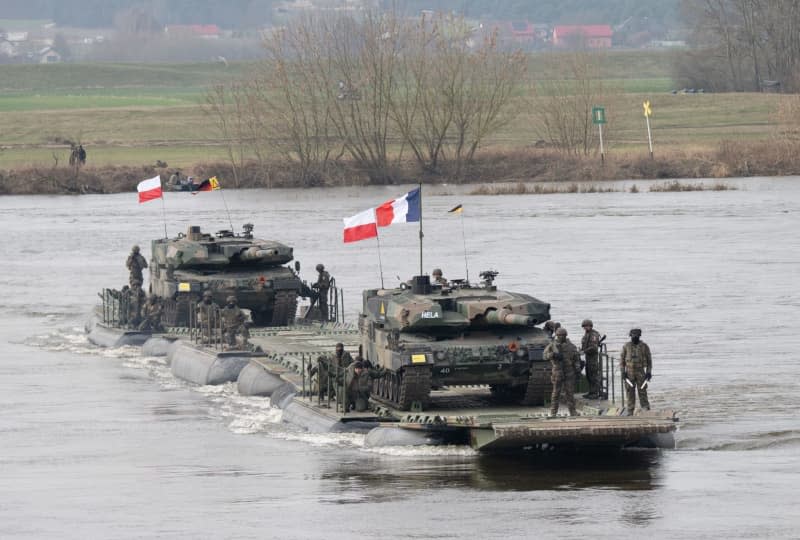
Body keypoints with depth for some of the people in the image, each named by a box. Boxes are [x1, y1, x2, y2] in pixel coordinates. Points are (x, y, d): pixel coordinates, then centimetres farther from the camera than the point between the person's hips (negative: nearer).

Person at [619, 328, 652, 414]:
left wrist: (649, 372, -7)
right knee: (630, 392, 0)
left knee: (642, 391, -4)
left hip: (640, 373, -1)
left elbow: (649, 360, 2)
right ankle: (630, 411, 6)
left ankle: (646, 410, 1)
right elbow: (622, 360, 2)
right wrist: (623, 372, -8)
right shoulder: (626, 346, -1)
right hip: (629, 373, 1)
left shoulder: (644, 346, -3)